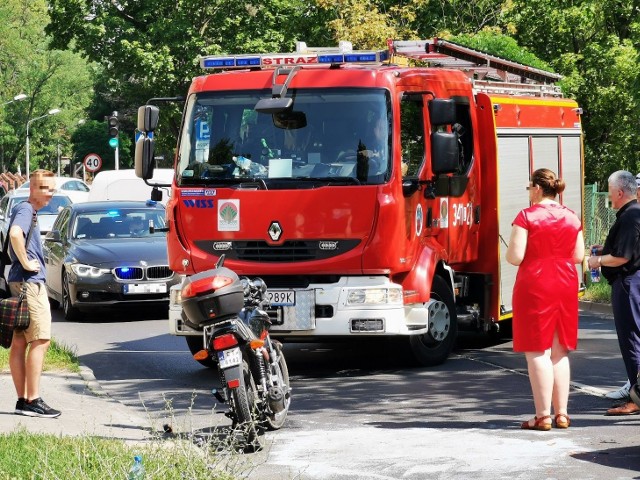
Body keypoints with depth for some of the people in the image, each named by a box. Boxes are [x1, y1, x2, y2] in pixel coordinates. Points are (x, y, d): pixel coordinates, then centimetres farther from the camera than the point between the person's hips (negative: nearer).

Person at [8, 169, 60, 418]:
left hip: (21, 283, 10)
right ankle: (32, 400, -12)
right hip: (30, 282, -10)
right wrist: (26, 262, -22)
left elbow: (16, 237, 32)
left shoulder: (30, 212, 19)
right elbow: (15, 233, -31)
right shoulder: (25, 209, -11)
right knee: (40, 340, -10)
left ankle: (23, 400, 11)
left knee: (20, 343, 8)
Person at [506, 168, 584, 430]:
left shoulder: (527, 217, -10)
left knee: (537, 352, -2)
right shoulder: (572, 218, 6)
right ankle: (562, 414, 14)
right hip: (566, 287, 5)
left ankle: (543, 416, -3)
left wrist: (509, 252, 8)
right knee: (560, 352, 13)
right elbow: (579, 256, 9)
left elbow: (515, 257, -14)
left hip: (535, 286, -5)